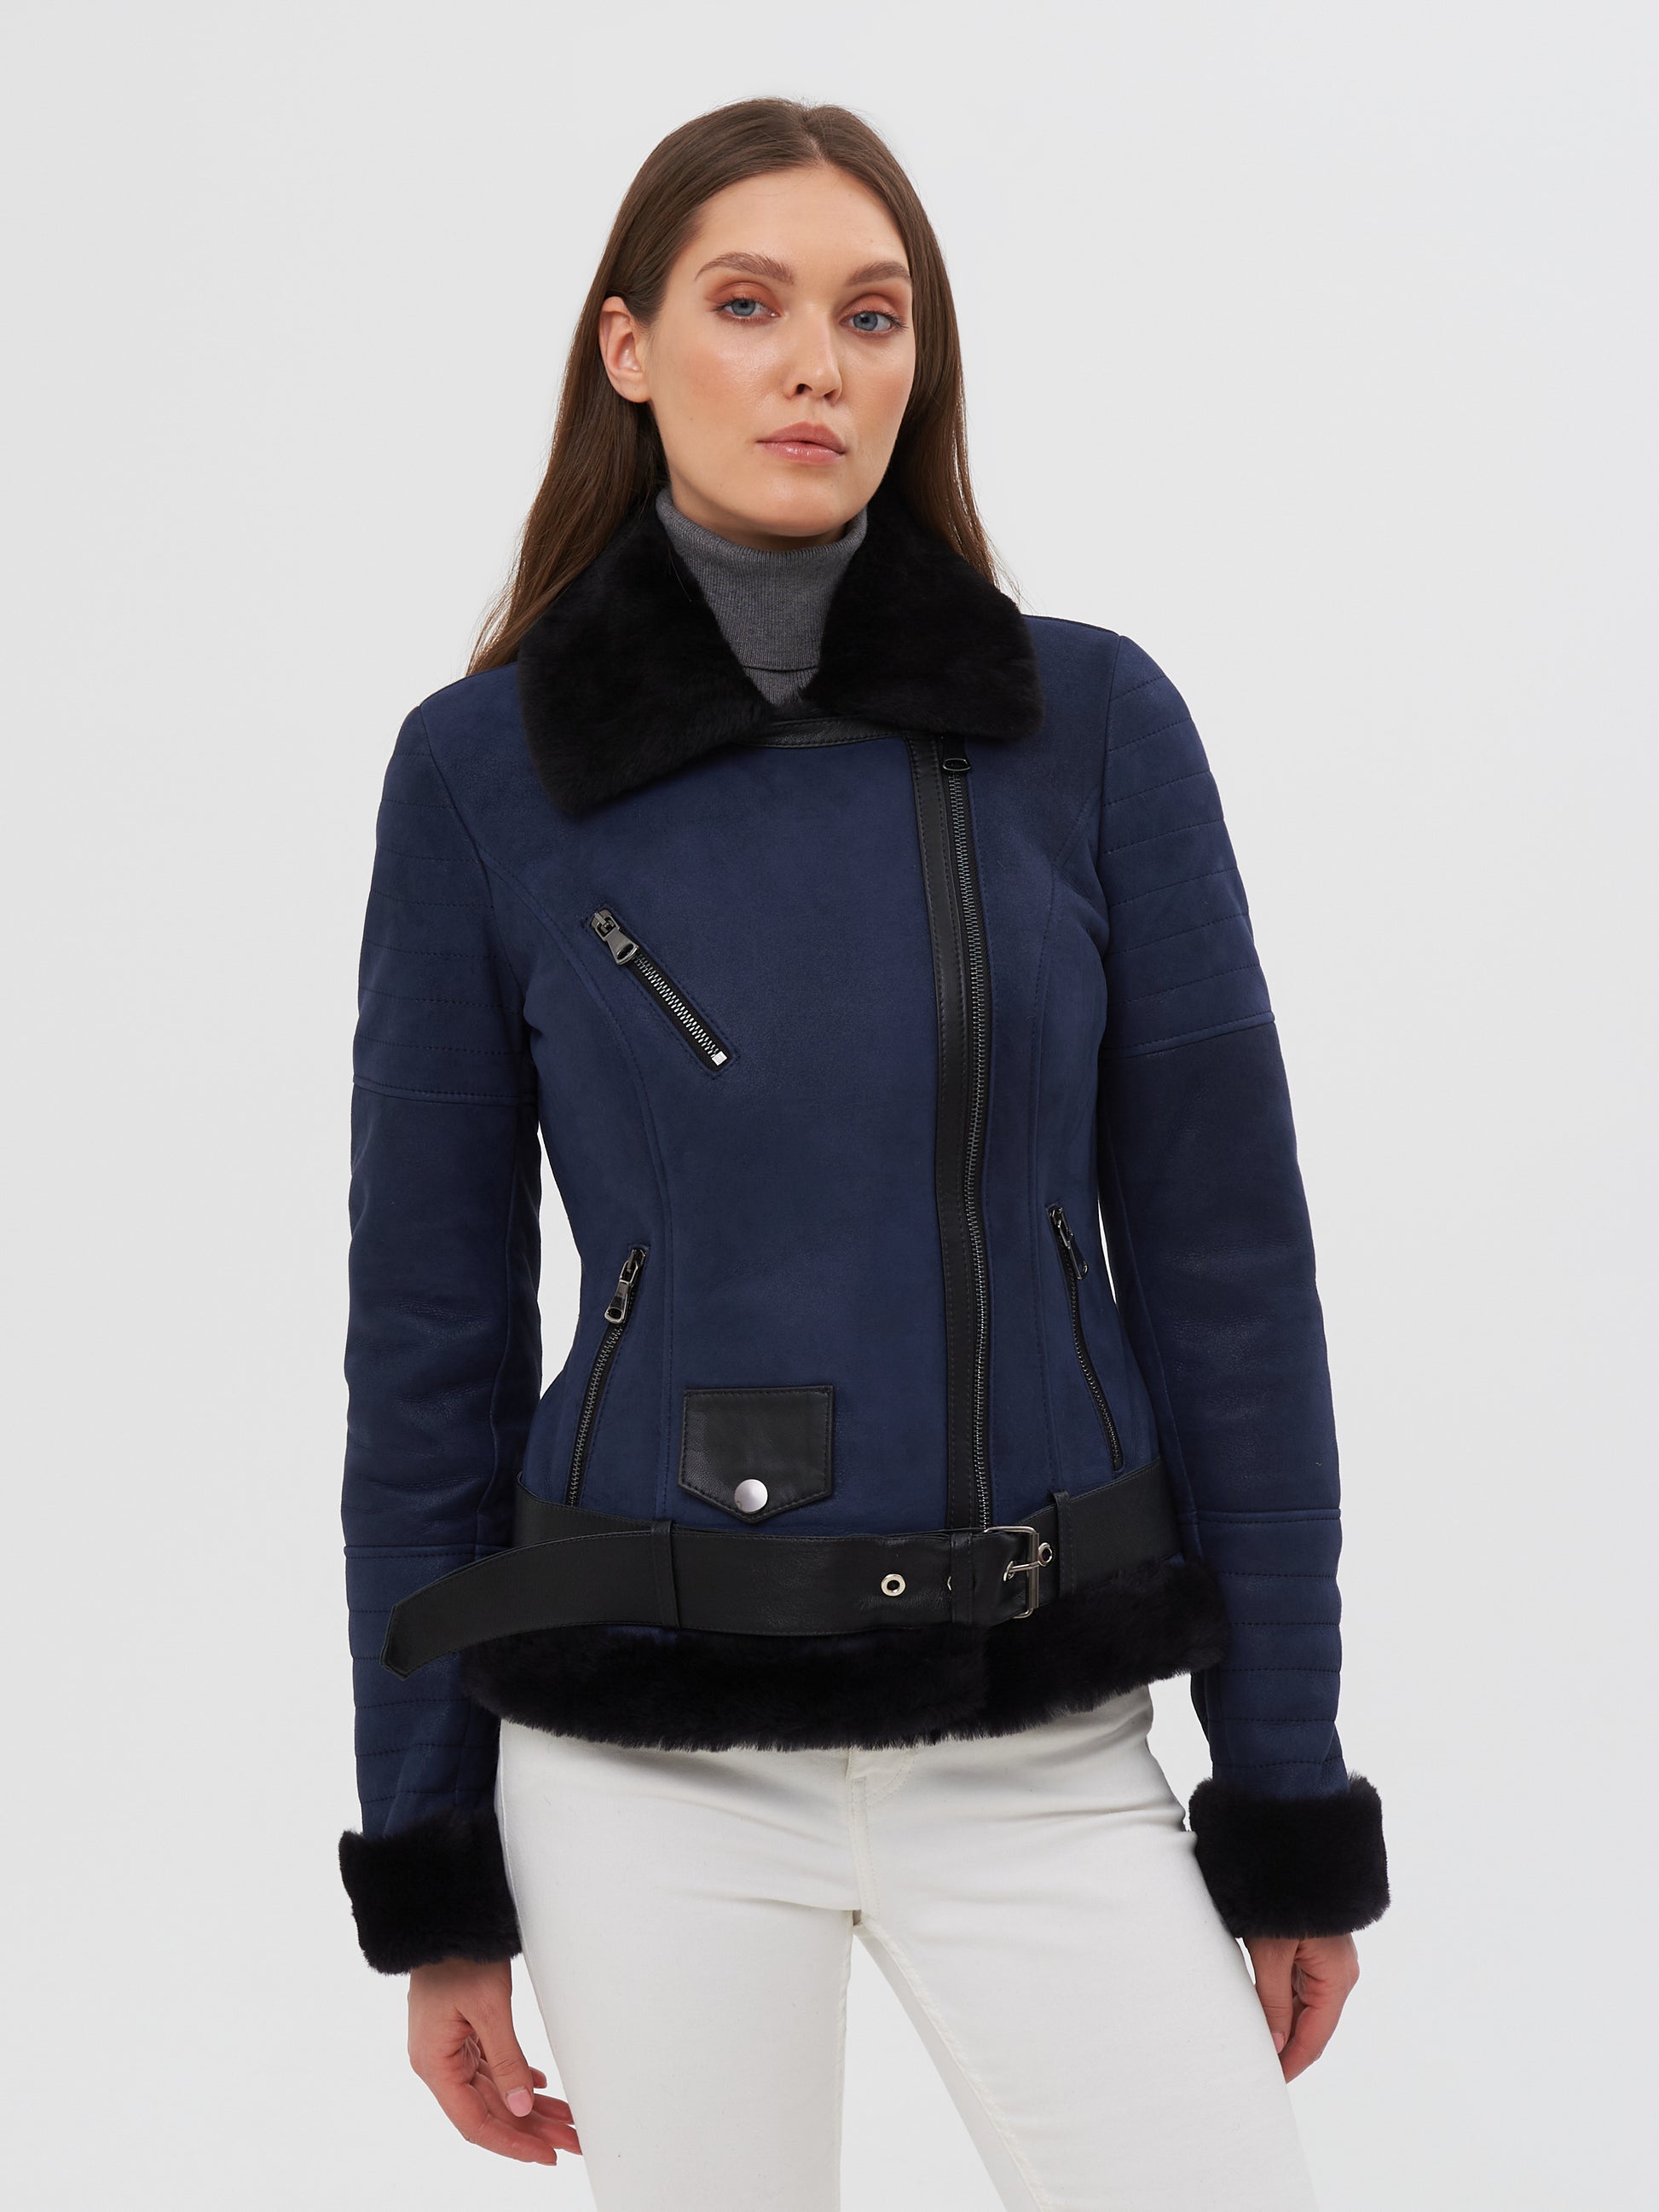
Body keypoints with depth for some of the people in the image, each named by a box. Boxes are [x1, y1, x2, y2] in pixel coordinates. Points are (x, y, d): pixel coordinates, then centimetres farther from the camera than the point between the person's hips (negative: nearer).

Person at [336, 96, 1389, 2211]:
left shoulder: (1095, 725, -1)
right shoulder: (481, 769, -1)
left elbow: (1222, 1267, 1)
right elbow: (434, 1327, 3)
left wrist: (1292, 1797, 2)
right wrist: (430, 1870, 3)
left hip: (1039, 1756, 0)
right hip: (648, 1767, 0)